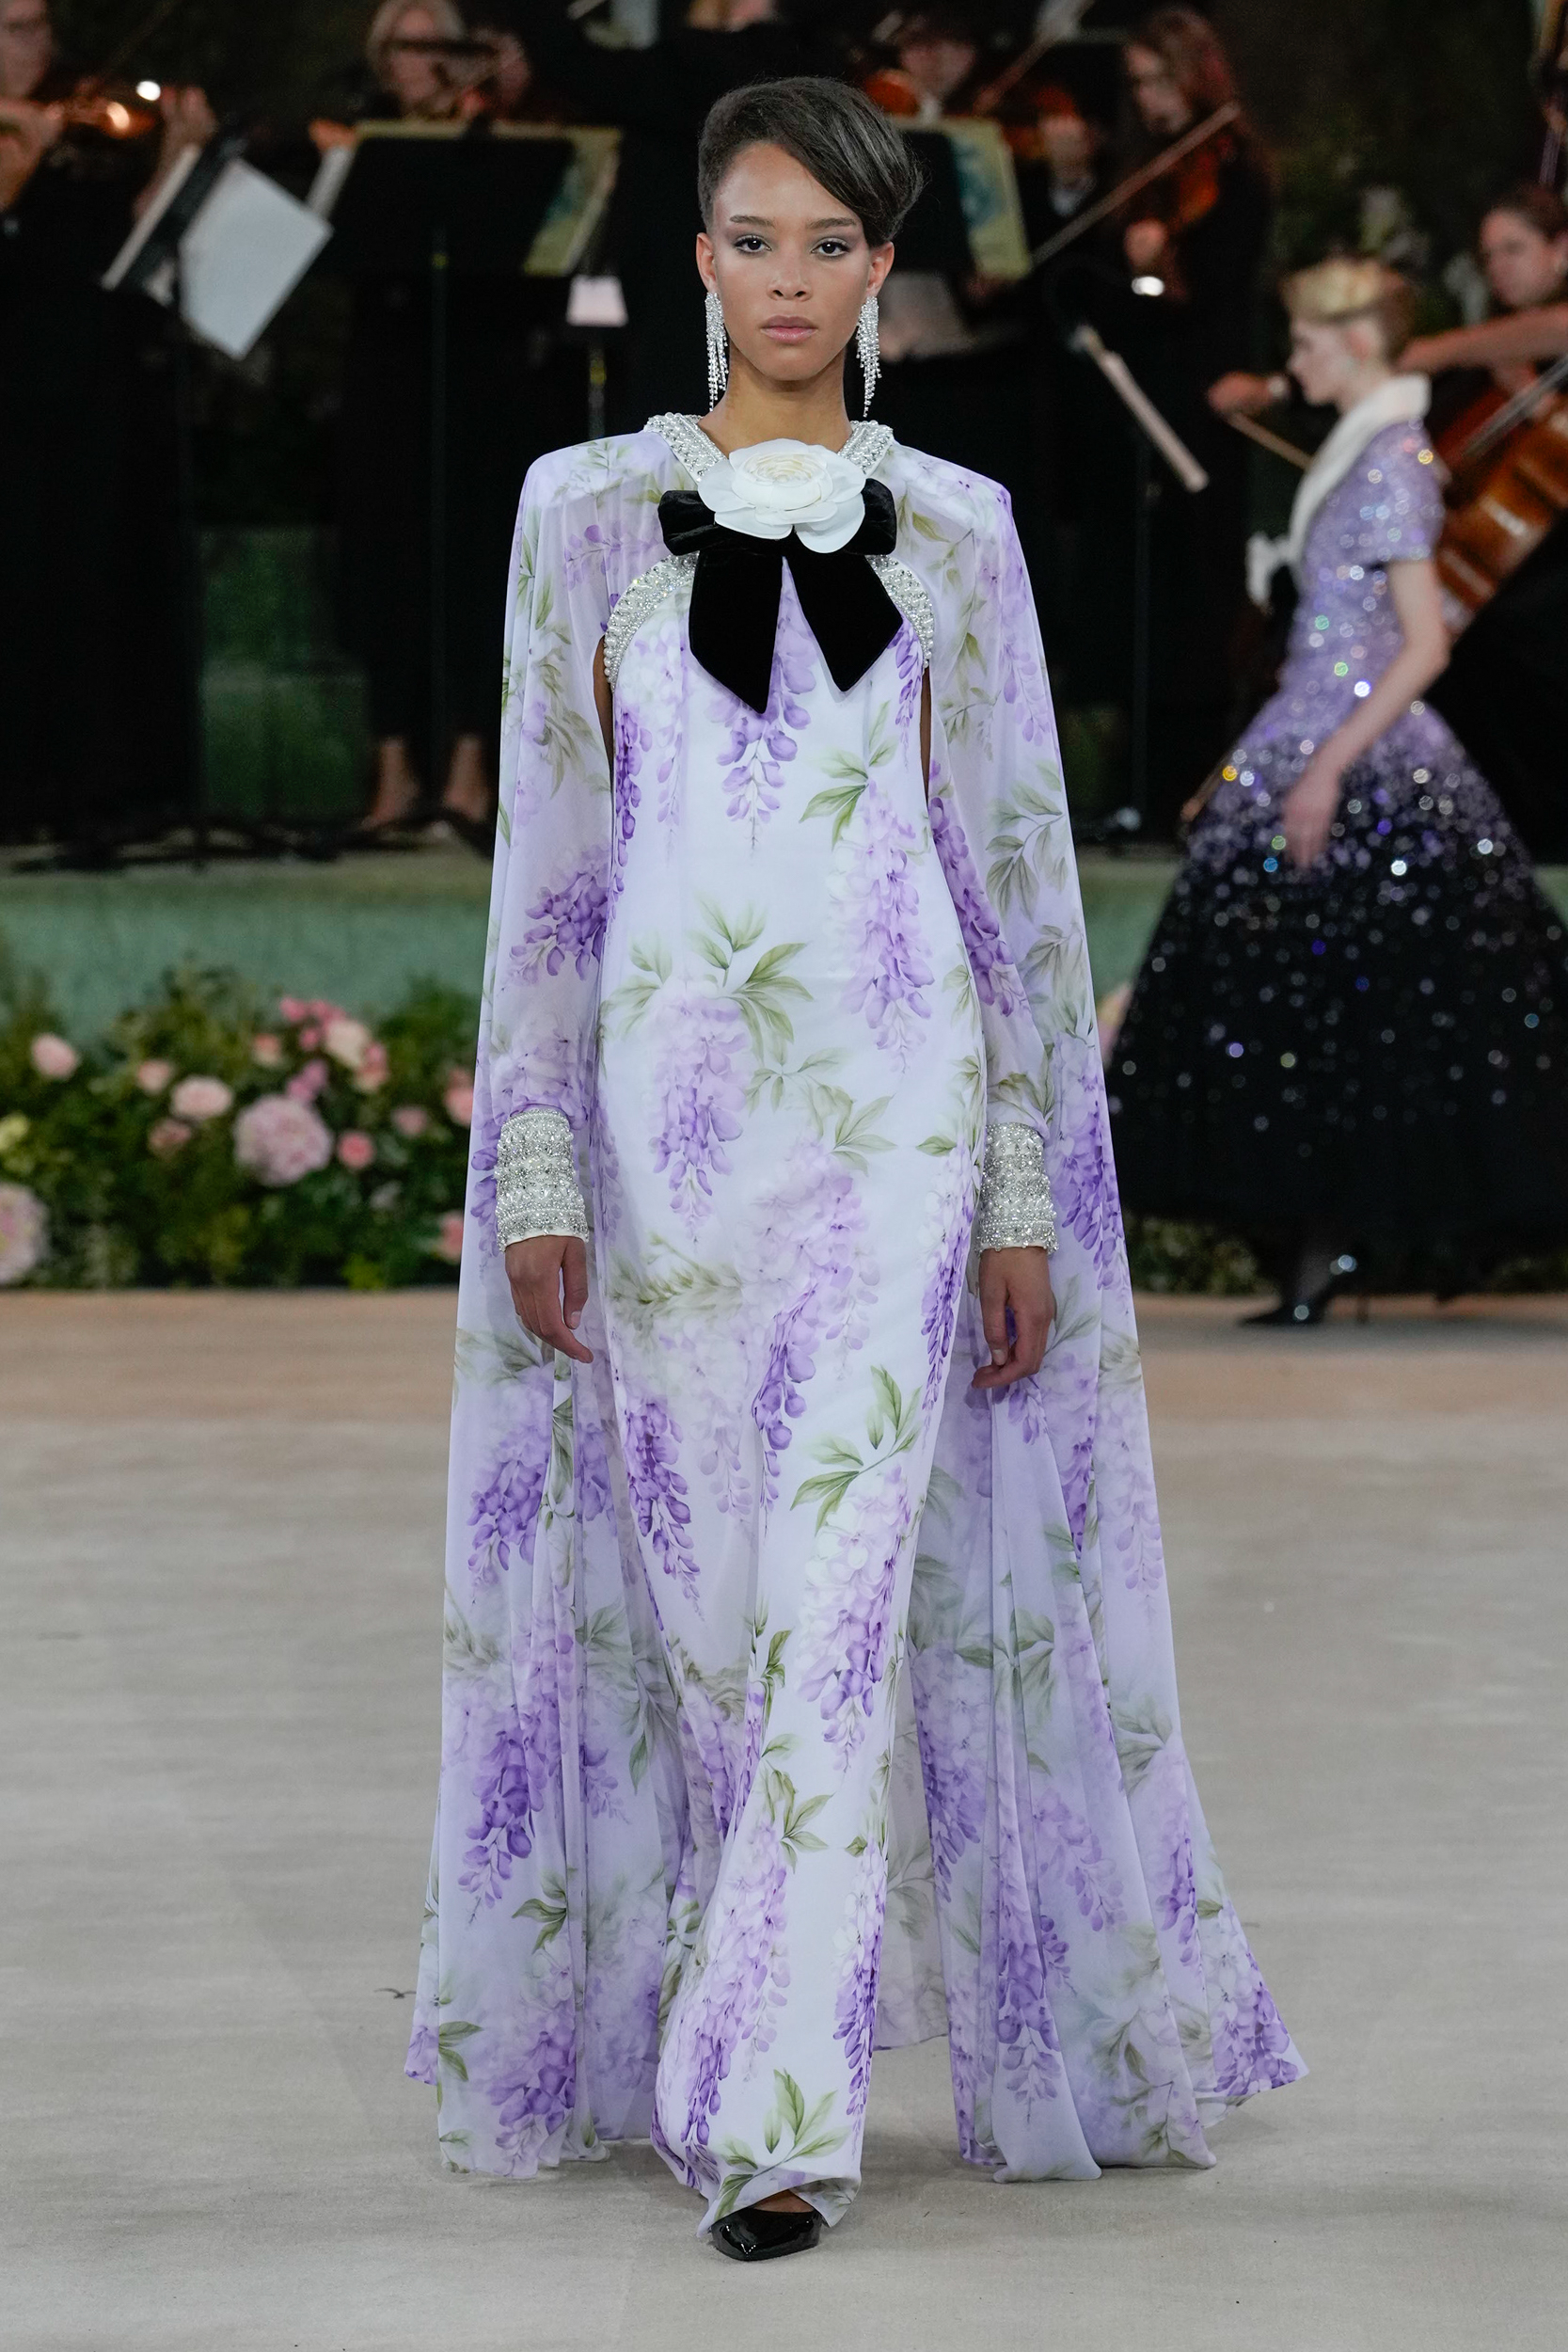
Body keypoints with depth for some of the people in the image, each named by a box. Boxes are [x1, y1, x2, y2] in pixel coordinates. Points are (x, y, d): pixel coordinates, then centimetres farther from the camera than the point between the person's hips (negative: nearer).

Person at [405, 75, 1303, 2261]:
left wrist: (1030, 1194, 1)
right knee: (695, 1594, 6)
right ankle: (718, 2044, 23)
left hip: (893, 1105, -1)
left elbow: (1014, 860, 6)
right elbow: (545, 856, 4)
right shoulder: (588, 509, 5)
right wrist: (535, 1173, -2)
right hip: (664, 1101, 1)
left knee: (841, 1583, -10)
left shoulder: (951, 529, 6)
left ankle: (774, 2113, -12)